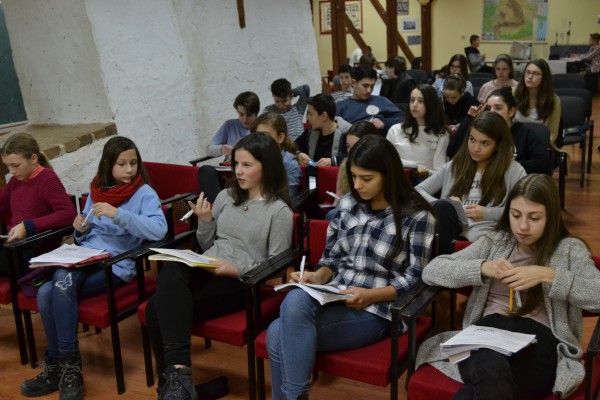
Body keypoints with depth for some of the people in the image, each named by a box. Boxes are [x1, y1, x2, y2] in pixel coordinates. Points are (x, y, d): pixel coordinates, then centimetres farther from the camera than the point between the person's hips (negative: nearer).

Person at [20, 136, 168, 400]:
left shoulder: (144, 193, -3)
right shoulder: (96, 190, 14)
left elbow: (159, 230, -22)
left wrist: (117, 214, -26)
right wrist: (81, 229, 0)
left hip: (117, 265, -5)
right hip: (85, 258, 5)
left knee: (61, 286, -28)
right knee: (45, 293, -23)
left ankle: (67, 366, -12)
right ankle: (59, 365, -6)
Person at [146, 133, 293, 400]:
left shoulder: (279, 210, -2)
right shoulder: (226, 196, 15)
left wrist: (236, 270, -17)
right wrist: (204, 221, 2)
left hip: (241, 282, -5)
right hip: (205, 269, 6)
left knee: (162, 307, -28)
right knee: (170, 275, -33)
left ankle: (174, 376, -15)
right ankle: (176, 373, -32)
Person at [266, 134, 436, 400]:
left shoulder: (417, 216, -5)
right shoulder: (348, 203, 10)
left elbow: (414, 280, -6)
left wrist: (370, 295, -20)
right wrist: (317, 277, -6)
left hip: (375, 311, -5)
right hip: (332, 298, 6)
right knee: (295, 300, -30)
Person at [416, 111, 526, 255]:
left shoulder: (513, 170, 12)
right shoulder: (453, 166, 21)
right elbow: (418, 191, 16)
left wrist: (487, 213, -7)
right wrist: (440, 207, -5)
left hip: (481, 238, -3)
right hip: (446, 233, 3)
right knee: (443, 207, -34)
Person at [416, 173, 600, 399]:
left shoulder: (570, 249, 14)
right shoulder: (494, 242, 19)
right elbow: (430, 271, 12)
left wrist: (548, 276, -14)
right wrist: (482, 268, -4)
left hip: (539, 339, -2)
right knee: (491, 374, -38)